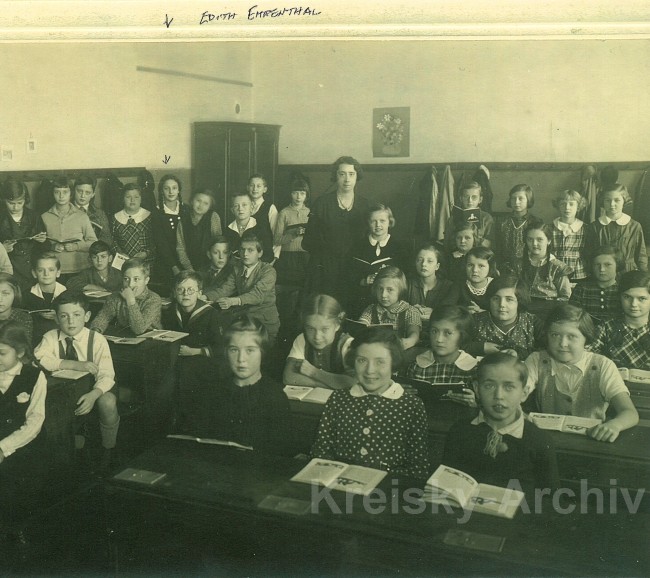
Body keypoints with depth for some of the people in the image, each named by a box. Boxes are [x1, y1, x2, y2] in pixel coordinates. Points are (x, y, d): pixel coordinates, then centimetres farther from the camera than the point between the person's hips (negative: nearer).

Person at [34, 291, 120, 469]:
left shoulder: (97, 340, -13)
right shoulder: (51, 337, -7)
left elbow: (106, 375, -18)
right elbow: (36, 358, -26)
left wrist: (93, 395, -39)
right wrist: (74, 365, -34)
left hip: (90, 392, -2)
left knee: (108, 401, -33)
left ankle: (108, 451, -5)